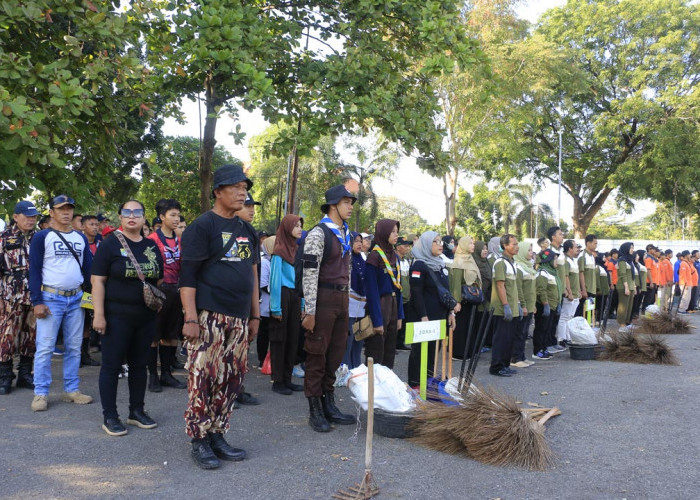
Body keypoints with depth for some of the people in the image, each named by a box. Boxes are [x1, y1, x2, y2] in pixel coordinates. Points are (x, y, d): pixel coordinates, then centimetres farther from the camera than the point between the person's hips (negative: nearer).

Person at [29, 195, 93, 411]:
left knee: (74, 347, 9)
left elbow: (88, 269, 14)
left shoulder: (81, 238, 12)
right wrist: (37, 302, -12)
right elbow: (34, 271, -6)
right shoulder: (42, 237, -2)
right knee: (45, 347, -3)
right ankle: (41, 393, 5)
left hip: (76, 299, 5)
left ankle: (72, 390, 17)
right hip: (51, 298, -5)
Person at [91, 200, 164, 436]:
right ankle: (109, 416, 12)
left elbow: (159, 280, 16)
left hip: (146, 317, 5)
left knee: (140, 365, 12)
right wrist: (99, 314, -15)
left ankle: (137, 411, 24)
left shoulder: (152, 247, 10)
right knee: (111, 365, 2)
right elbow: (98, 281, -9)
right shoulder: (110, 244, -5)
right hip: (117, 317, -5)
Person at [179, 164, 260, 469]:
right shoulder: (202, 226, -5)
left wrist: (255, 316, 17)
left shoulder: (247, 231, 17)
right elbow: (187, 275, -10)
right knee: (203, 378, -4)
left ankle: (216, 435, 20)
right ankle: (199, 441, 8)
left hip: (239, 319, 7)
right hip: (209, 317, -7)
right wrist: (190, 318, -16)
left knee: (231, 378, 9)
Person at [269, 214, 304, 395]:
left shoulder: (297, 249, 12)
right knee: (279, 339, 0)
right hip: (282, 295, -6)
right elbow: (275, 280, -10)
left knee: (292, 338, 7)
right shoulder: (279, 251, -8)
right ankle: (277, 381, 8)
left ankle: (287, 379, 15)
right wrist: (276, 308, -13)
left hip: (295, 296, 7)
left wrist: (302, 304, 10)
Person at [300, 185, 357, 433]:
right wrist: (310, 311, -19)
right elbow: (309, 273, -16)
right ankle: (315, 411, 11)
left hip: (342, 300, 8)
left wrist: (347, 300, 18)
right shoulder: (318, 234, -12)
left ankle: (329, 405, 24)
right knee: (317, 355, 1)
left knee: (335, 355, 13)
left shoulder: (346, 234, 14)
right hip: (323, 298, -8)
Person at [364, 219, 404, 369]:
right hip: (379, 305, -8)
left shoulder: (394, 256, 10)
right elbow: (372, 290, -15)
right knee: (376, 352, -1)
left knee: (390, 351, 12)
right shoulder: (374, 256, -13)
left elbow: (397, 287, 13)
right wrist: (377, 320, -17)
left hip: (393, 305, 8)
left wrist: (400, 315, 9)